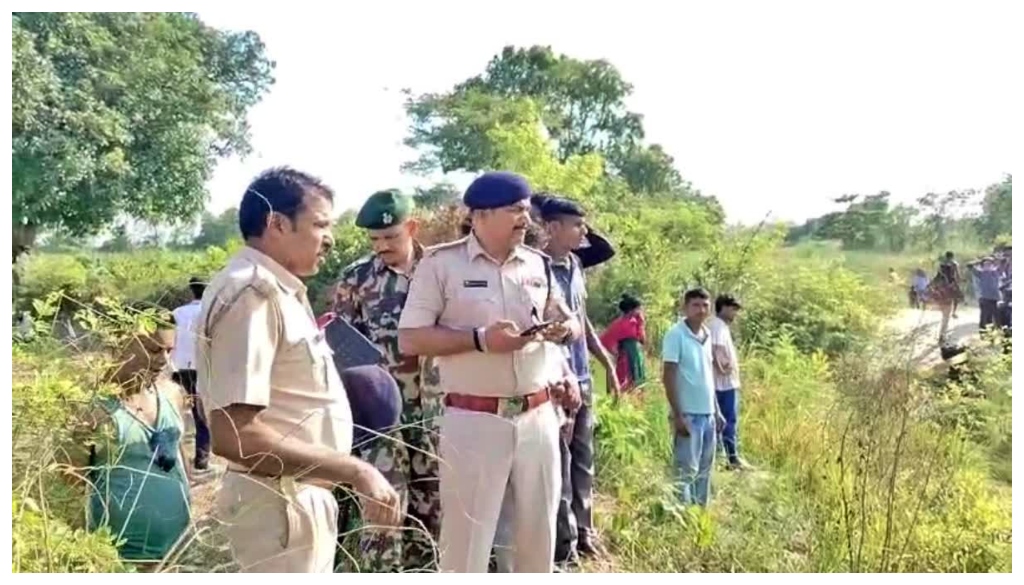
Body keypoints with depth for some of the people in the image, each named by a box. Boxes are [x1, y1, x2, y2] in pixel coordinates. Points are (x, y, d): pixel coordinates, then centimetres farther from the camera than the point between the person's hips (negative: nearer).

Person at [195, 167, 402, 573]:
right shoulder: (253, 293, -21)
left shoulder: (277, 290, 11)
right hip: (280, 502, -10)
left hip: (300, 495, 10)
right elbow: (233, 433, -30)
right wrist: (355, 471, -28)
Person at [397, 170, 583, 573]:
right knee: (466, 537, 2)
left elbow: (569, 322, 19)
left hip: (538, 417, 5)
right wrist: (480, 339, -19)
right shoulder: (442, 263, -6)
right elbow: (409, 340, -10)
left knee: (539, 530, 15)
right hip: (474, 420, -5)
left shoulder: (538, 263, 9)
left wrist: (566, 328, -5)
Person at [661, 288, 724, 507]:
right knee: (686, 470, -3)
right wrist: (678, 415, -17)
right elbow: (668, 377, -13)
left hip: (707, 414, 8)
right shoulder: (676, 335, -11)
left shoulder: (707, 335, 11)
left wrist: (716, 410, 16)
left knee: (704, 470, 14)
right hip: (688, 414, -7)